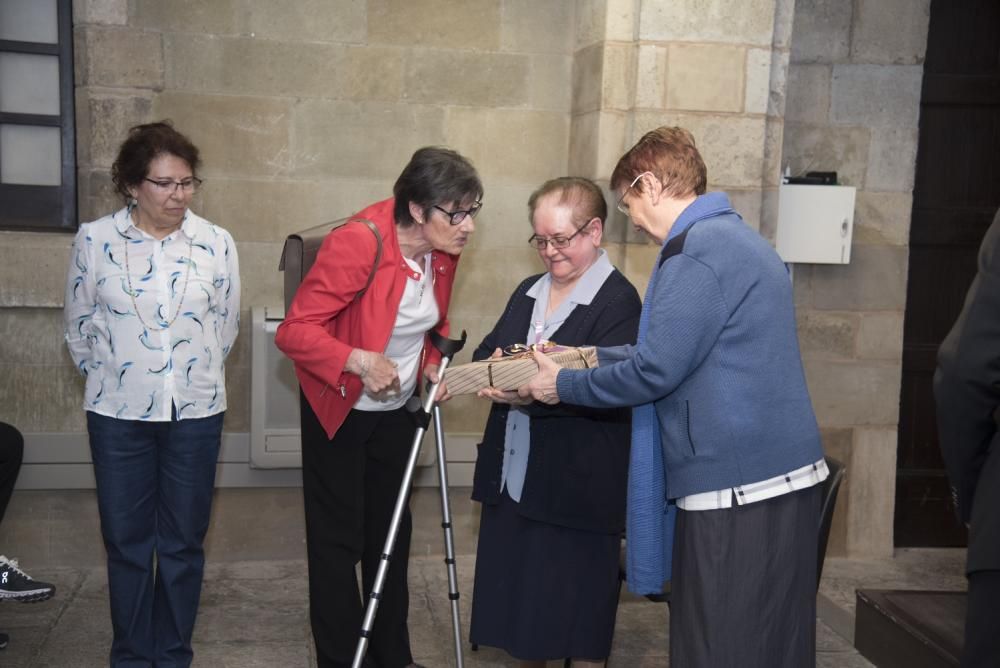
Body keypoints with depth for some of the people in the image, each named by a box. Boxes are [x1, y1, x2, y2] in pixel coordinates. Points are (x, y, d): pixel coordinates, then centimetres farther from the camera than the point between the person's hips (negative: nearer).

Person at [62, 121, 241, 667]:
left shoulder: (216, 243, -6)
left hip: (195, 413, 0)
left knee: (183, 542, 9)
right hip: (119, 414, 0)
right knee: (126, 540, 9)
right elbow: (78, 327, 6)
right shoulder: (94, 241, -7)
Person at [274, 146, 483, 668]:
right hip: (338, 413, -7)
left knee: (390, 537, 16)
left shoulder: (442, 253, -5)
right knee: (337, 541, 3)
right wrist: (358, 360, -39)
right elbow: (295, 330, -26)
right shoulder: (357, 243, -27)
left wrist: (431, 365, -5)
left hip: (396, 411, 7)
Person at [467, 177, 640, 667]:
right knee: (520, 594, 17)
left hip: (577, 485, -7)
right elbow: (486, 350, 9)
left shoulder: (619, 301, -11)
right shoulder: (528, 291, 14)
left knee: (577, 608, 6)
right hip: (512, 475, 7)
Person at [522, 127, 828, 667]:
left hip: (735, 483, -10)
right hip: (780, 475, 10)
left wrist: (564, 386, -4)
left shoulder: (695, 251, -15)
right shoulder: (736, 238, 17)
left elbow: (656, 370, -18)